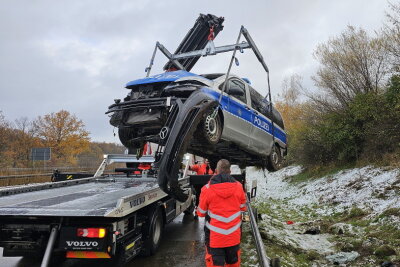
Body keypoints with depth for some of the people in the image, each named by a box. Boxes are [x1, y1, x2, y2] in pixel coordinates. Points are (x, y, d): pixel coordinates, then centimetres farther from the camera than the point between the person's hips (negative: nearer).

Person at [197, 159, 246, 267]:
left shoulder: (207, 189, -13)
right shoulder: (238, 186, -6)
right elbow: (243, 208, 8)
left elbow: (201, 213, -1)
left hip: (214, 237, -2)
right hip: (234, 236, 3)